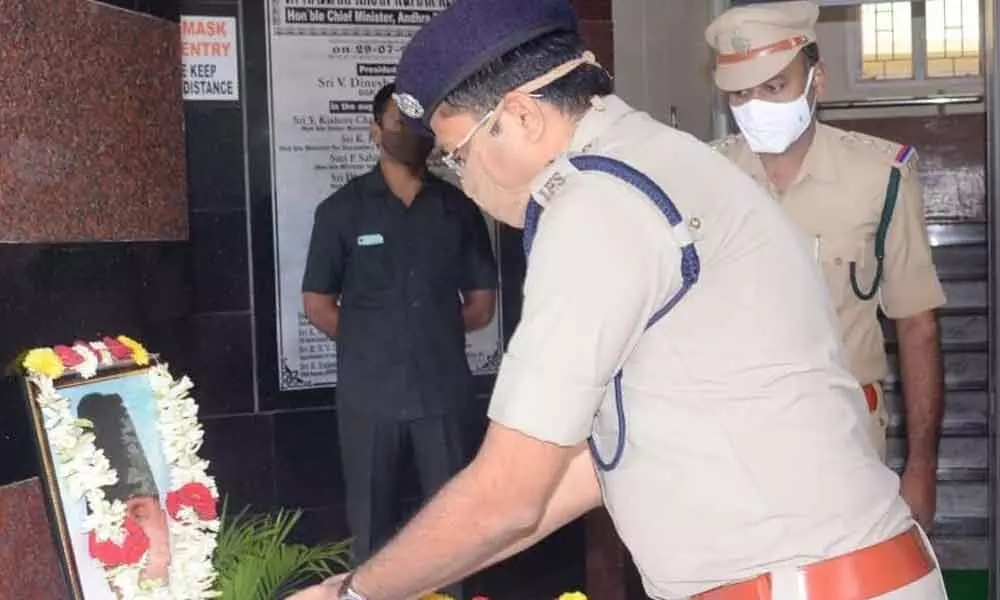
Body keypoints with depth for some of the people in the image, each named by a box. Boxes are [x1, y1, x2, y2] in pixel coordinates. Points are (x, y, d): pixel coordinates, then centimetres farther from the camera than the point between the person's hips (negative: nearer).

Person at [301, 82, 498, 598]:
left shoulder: (458, 209, 7)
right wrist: (370, 343, 4)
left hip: (445, 390, 1)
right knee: (372, 525, 7)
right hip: (370, 393, -1)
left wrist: (432, 333, 6)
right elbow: (317, 305, 4)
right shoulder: (342, 209, 2)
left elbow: (481, 305, 11)